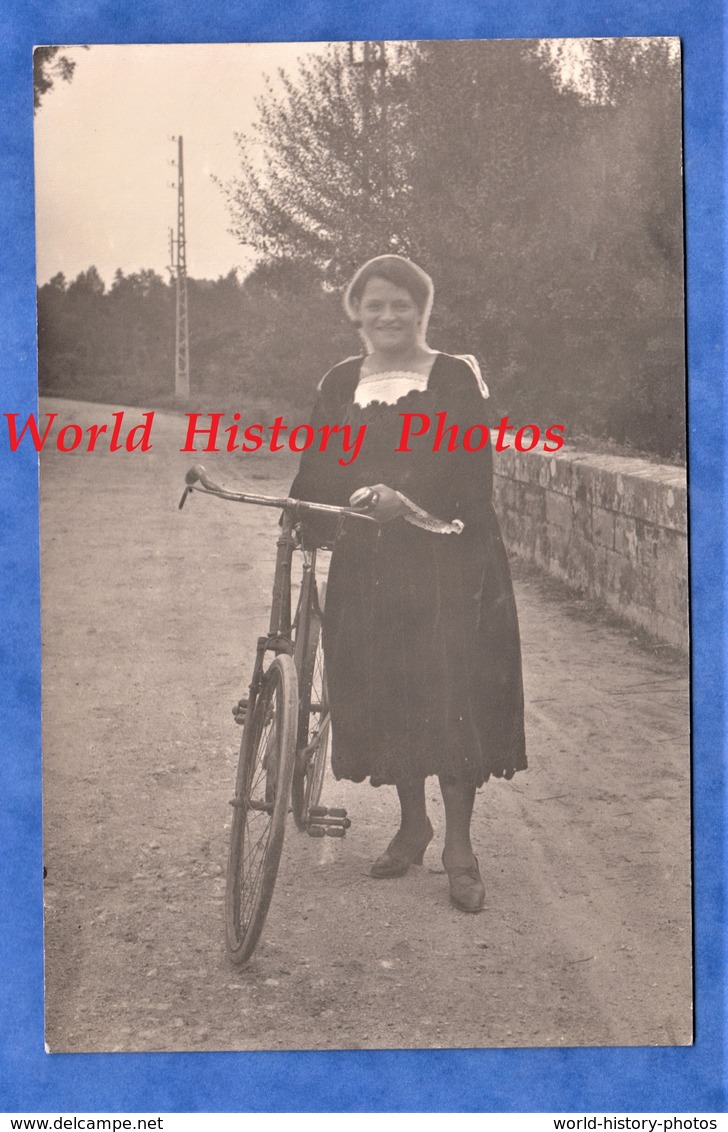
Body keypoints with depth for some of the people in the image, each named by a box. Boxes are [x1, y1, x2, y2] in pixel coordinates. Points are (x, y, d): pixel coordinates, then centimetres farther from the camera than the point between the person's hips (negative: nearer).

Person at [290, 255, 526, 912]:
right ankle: (412, 823, 27)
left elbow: (470, 471, -11)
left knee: (452, 698, -6)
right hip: (366, 562, 4)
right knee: (383, 693, 7)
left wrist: (406, 498, -27)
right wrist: (302, 520, -10)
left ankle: (460, 849, 6)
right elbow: (319, 468, 8)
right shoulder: (342, 384, 13)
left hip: (447, 562, -4)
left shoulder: (455, 378, 0)